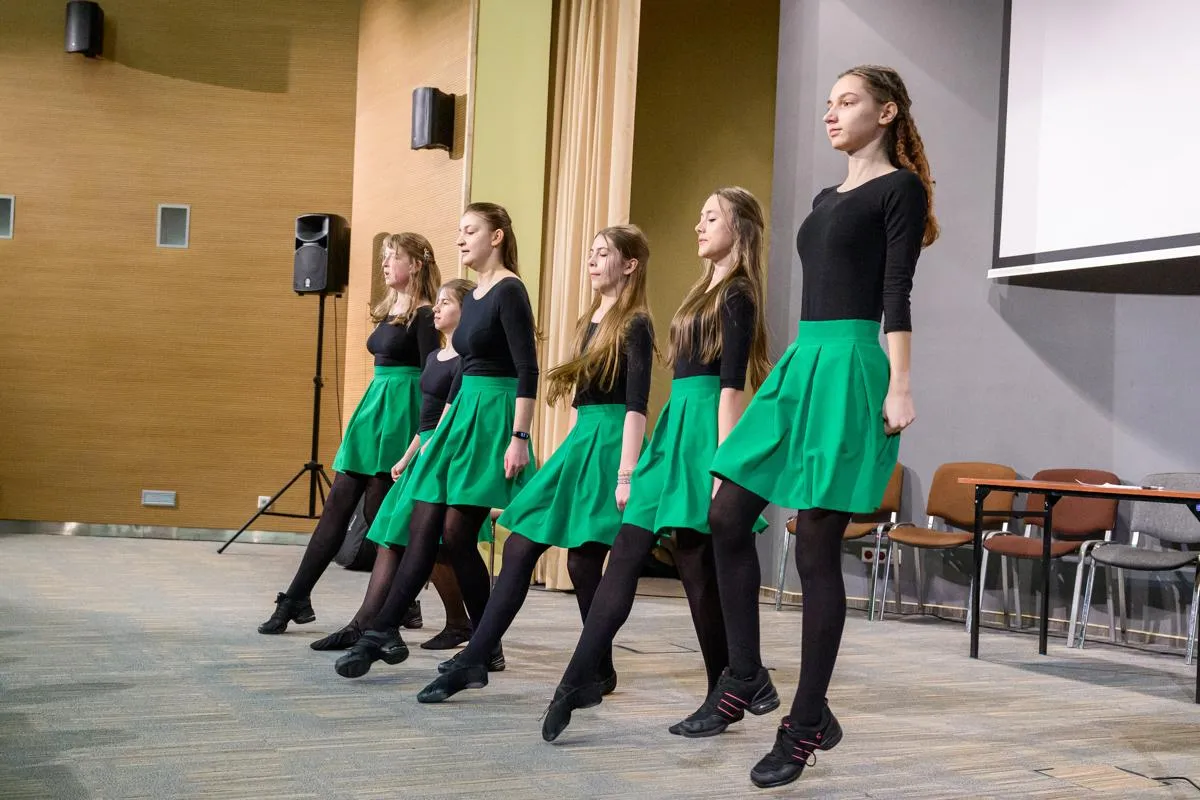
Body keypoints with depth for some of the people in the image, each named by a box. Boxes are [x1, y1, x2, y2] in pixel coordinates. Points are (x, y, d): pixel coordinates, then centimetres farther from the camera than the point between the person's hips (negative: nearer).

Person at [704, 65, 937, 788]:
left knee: (817, 546, -7)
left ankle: (808, 723, 3)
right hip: (801, 362, 9)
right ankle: (745, 680, 16)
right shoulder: (827, 199, 21)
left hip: (850, 365, -9)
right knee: (728, 517, 4)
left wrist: (900, 387, -17)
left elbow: (896, 295, -10)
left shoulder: (900, 188, -1)